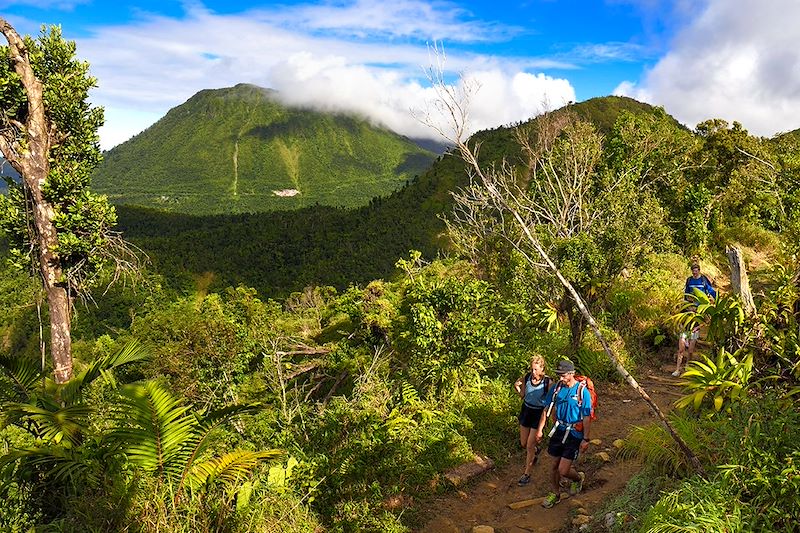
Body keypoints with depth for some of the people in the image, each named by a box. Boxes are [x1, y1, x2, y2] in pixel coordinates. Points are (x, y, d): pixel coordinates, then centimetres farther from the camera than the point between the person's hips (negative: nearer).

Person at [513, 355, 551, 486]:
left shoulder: (547, 382, -19)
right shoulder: (527, 377, -9)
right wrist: (517, 387, -6)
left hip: (539, 413, -4)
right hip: (526, 410, 4)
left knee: (529, 446, -2)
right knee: (523, 443, 17)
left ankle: (526, 474, 16)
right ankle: (536, 449, 51)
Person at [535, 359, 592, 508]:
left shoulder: (583, 392, -16)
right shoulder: (556, 388, -3)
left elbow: (587, 418, -11)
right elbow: (547, 409, 7)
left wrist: (586, 440, -10)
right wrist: (540, 429, 6)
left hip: (574, 434, -5)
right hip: (559, 429, 5)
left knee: (563, 471, -6)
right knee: (555, 465, 14)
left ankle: (578, 478, 27)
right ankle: (555, 494, 36)